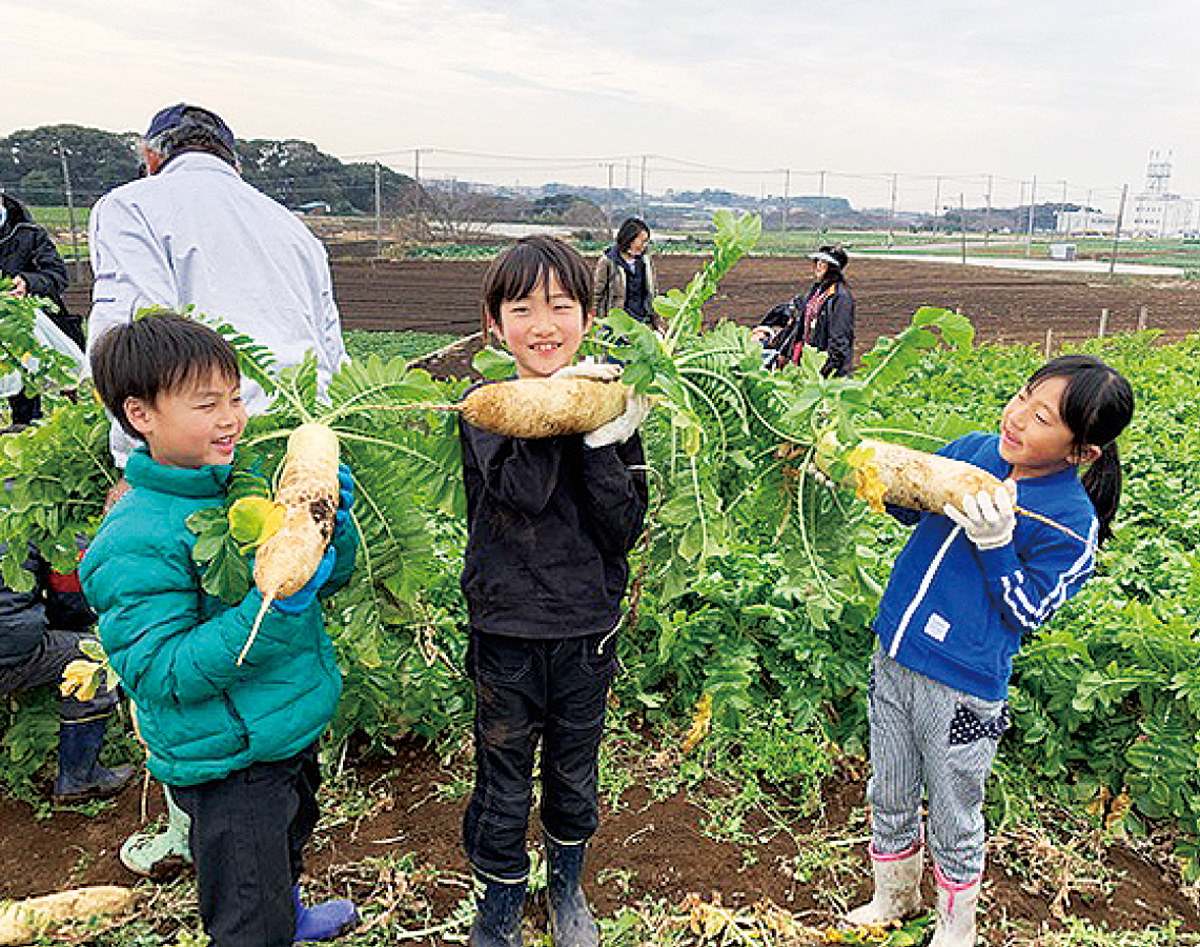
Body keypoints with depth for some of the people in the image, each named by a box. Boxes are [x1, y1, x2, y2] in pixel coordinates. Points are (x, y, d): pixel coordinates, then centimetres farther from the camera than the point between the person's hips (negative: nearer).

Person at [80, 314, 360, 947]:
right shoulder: (134, 543, -24)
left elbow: (329, 579, 5)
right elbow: (161, 674, -28)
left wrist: (332, 525, -16)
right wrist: (274, 607, -36)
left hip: (292, 730, 8)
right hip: (227, 765, -8)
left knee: (288, 844, 34)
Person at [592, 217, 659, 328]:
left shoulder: (646, 261, 11)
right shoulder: (608, 261, -5)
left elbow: (652, 293, 20)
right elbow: (595, 293, -1)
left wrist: (656, 319, 15)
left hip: (643, 322, 4)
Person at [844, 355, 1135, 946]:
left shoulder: (1073, 522, -15)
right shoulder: (973, 450, -1)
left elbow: (1025, 614, -12)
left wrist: (994, 543, -24)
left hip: (961, 690, -5)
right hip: (893, 659, 5)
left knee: (954, 822, 15)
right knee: (889, 800, 22)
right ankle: (894, 899, 48)